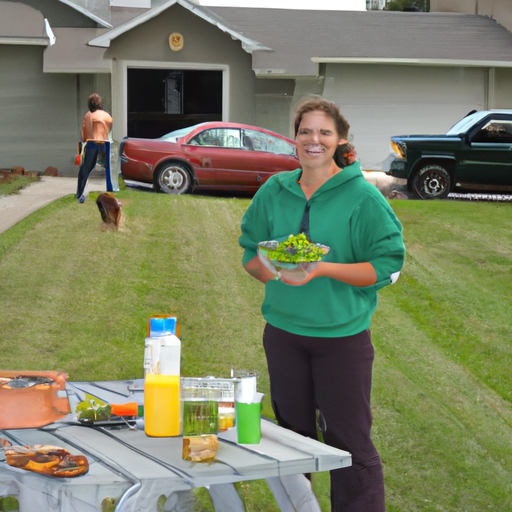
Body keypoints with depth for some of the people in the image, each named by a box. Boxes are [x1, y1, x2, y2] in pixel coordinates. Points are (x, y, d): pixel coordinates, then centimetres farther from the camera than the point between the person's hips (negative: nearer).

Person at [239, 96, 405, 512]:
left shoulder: (363, 197, -8)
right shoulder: (274, 191, 5)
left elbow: (386, 265, -11)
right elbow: (250, 254, 10)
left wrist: (323, 269, -23)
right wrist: (272, 270, -14)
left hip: (343, 334, -4)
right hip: (283, 330, 4)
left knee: (348, 441, -2)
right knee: (292, 436, 16)